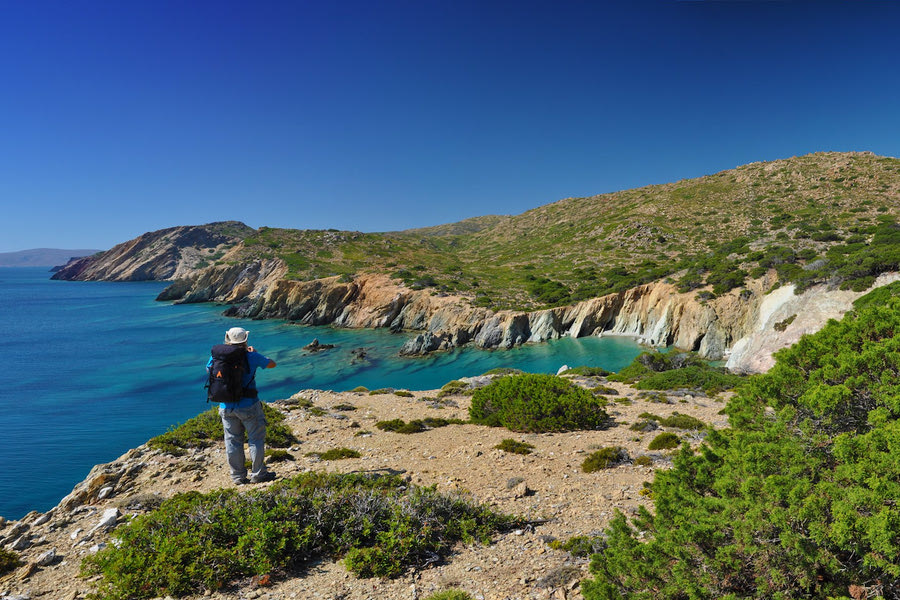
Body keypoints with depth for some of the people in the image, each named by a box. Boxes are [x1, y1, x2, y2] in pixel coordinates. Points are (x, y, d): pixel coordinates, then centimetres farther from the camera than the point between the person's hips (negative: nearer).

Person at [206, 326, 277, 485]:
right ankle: (258, 474, 12)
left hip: (226, 407, 4)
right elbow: (272, 364, 6)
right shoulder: (251, 357, -10)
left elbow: (209, 369, 20)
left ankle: (237, 476, 20)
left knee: (232, 442, 12)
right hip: (248, 406, -4)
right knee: (256, 439, 8)